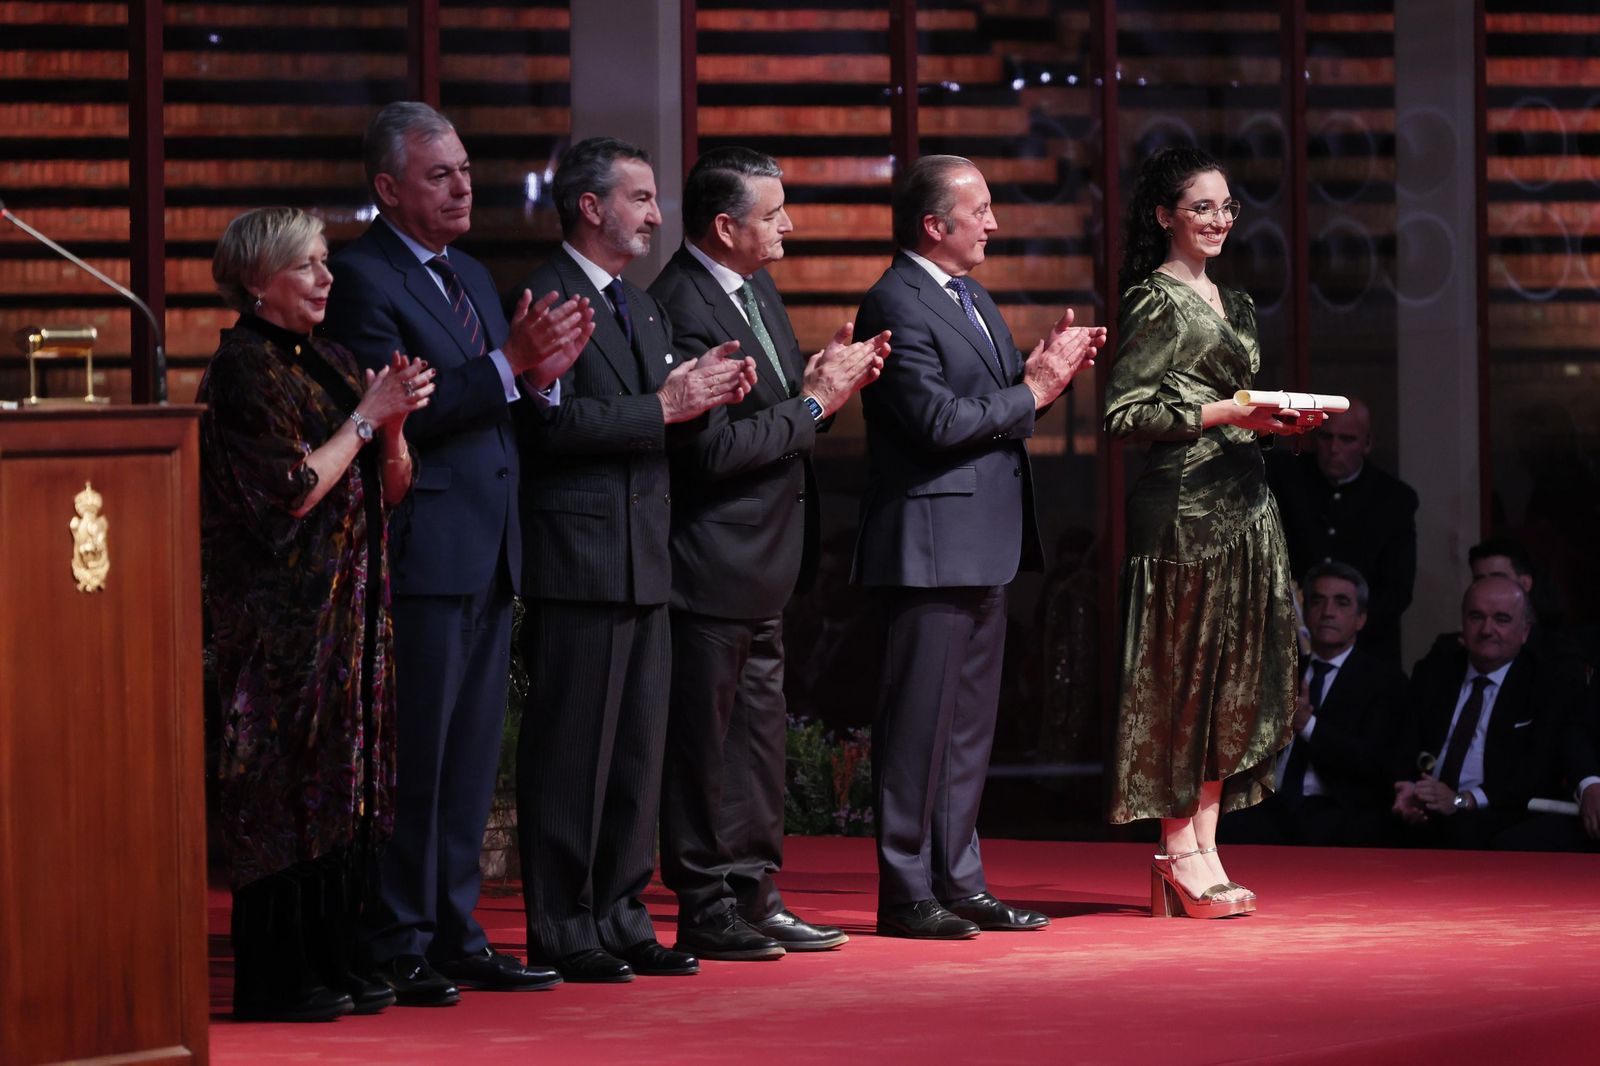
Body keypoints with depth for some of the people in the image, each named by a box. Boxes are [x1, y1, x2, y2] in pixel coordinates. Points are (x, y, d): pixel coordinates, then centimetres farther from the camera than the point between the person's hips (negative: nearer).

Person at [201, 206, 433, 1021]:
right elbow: (292, 492, -18)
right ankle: (277, 981, -2)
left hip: (348, 609, 8)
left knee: (341, 790, 8)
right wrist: (366, 417, -12)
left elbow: (391, 487, 14)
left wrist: (395, 423, -5)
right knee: (289, 790, -6)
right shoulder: (245, 369, -10)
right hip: (286, 611, -8)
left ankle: (330, 967, 13)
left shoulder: (328, 363, 15)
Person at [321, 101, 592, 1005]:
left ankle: (455, 935, 17)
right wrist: (509, 362, -22)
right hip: (424, 551, -9)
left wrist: (543, 371, -3)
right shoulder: (364, 278, -10)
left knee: (471, 759, 11)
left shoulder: (470, 276, 18)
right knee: (414, 757, -5)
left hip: (488, 556, 9)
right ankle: (396, 947, 0)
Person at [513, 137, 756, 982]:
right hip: (578, 561, -9)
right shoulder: (545, 300, -10)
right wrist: (663, 407, -18)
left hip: (644, 562, 9)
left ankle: (620, 917, 17)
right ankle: (560, 930, -1)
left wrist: (702, 396, 2)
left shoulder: (642, 307, 20)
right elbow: (554, 425, -20)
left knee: (638, 747, 11)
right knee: (572, 749, -5)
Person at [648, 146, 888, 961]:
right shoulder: (681, 310, -20)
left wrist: (825, 380, 0)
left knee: (758, 734, 14)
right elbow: (713, 447, -24)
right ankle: (705, 913, 5)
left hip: (763, 565, 10)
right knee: (704, 742, -2)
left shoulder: (757, 290, 12)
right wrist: (812, 404, -17)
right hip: (711, 565, -10)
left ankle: (755, 899, 21)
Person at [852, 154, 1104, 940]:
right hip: (931, 546, -10)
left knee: (970, 723, 13)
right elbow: (939, 420, -22)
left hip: (982, 547, 10)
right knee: (920, 723, -6)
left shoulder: (974, 301, 17)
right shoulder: (897, 305, -14)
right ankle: (905, 896, -2)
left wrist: (1045, 368, 1)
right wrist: (1032, 391, -14)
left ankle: (959, 882, 20)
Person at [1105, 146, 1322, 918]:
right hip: (1182, 501, -8)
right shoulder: (1155, 302, -7)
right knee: (1182, 668, -5)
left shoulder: (1232, 304, 18)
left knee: (1233, 677, 7)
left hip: (1241, 502, 8)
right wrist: (1220, 413, -18)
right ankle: (1179, 854, -1)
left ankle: (1203, 851, 10)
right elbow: (1124, 413, -13)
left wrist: (1278, 420, 6)